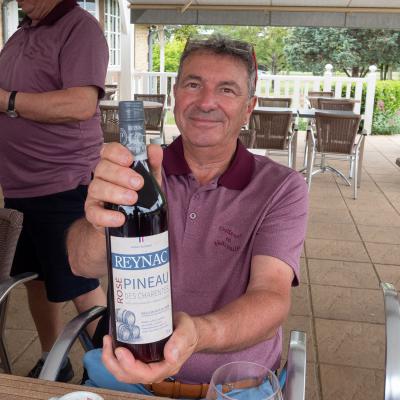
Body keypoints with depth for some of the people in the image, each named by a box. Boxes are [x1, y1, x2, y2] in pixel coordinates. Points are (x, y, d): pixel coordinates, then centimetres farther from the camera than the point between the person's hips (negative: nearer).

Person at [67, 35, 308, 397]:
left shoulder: (281, 188, -6)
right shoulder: (140, 173, -1)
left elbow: (271, 297, -18)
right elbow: (83, 263, -15)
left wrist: (198, 333, -37)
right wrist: (105, 228, -38)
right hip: (124, 368, 2)